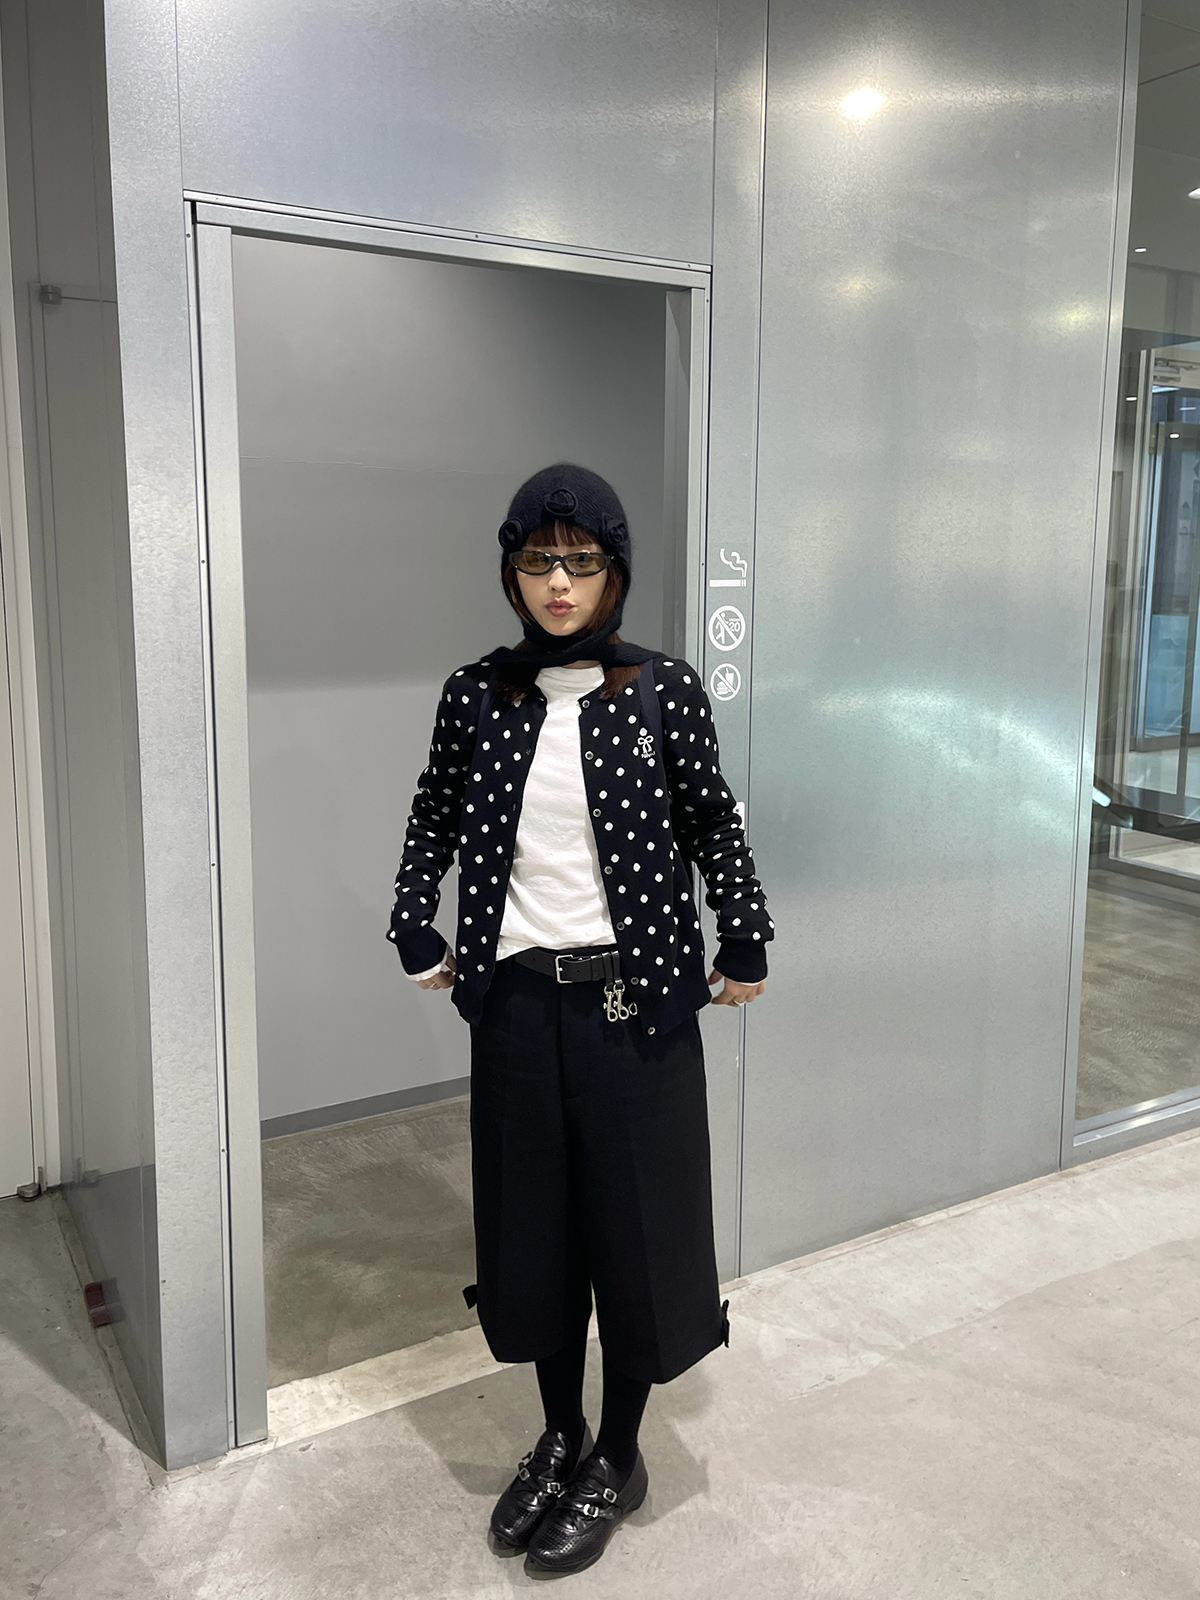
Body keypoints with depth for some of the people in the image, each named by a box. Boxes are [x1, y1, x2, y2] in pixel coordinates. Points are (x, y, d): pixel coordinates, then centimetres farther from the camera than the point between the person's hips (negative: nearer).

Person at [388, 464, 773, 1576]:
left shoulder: (665, 691, -6)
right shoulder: (477, 694, 0)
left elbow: (713, 827, 3)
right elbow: (432, 820, 13)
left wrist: (744, 945, 2)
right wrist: (416, 933, 8)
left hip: (636, 1000, -2)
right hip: (517, 1002, 3)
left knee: (635, 1227, 8)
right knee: (533, 1224, 14)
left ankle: (618, 1461, 30)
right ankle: (559, 1436, 36)